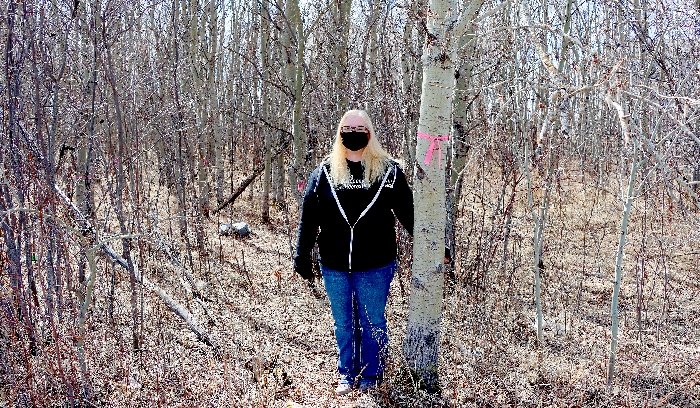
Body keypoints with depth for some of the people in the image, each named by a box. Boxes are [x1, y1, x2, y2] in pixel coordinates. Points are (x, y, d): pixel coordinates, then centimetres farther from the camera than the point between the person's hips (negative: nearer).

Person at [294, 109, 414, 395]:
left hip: (375, 266, -2)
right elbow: (309, 216, 3)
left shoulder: (388, 170, -3)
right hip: (334, 266, 2)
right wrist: (302, 256, 3)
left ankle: (371, 376, 29)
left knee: (373, 324, 11)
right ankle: (347, 375, 33)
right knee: (343, 324, 16)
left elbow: (407, 211, -2)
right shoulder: (325, 171, 1)